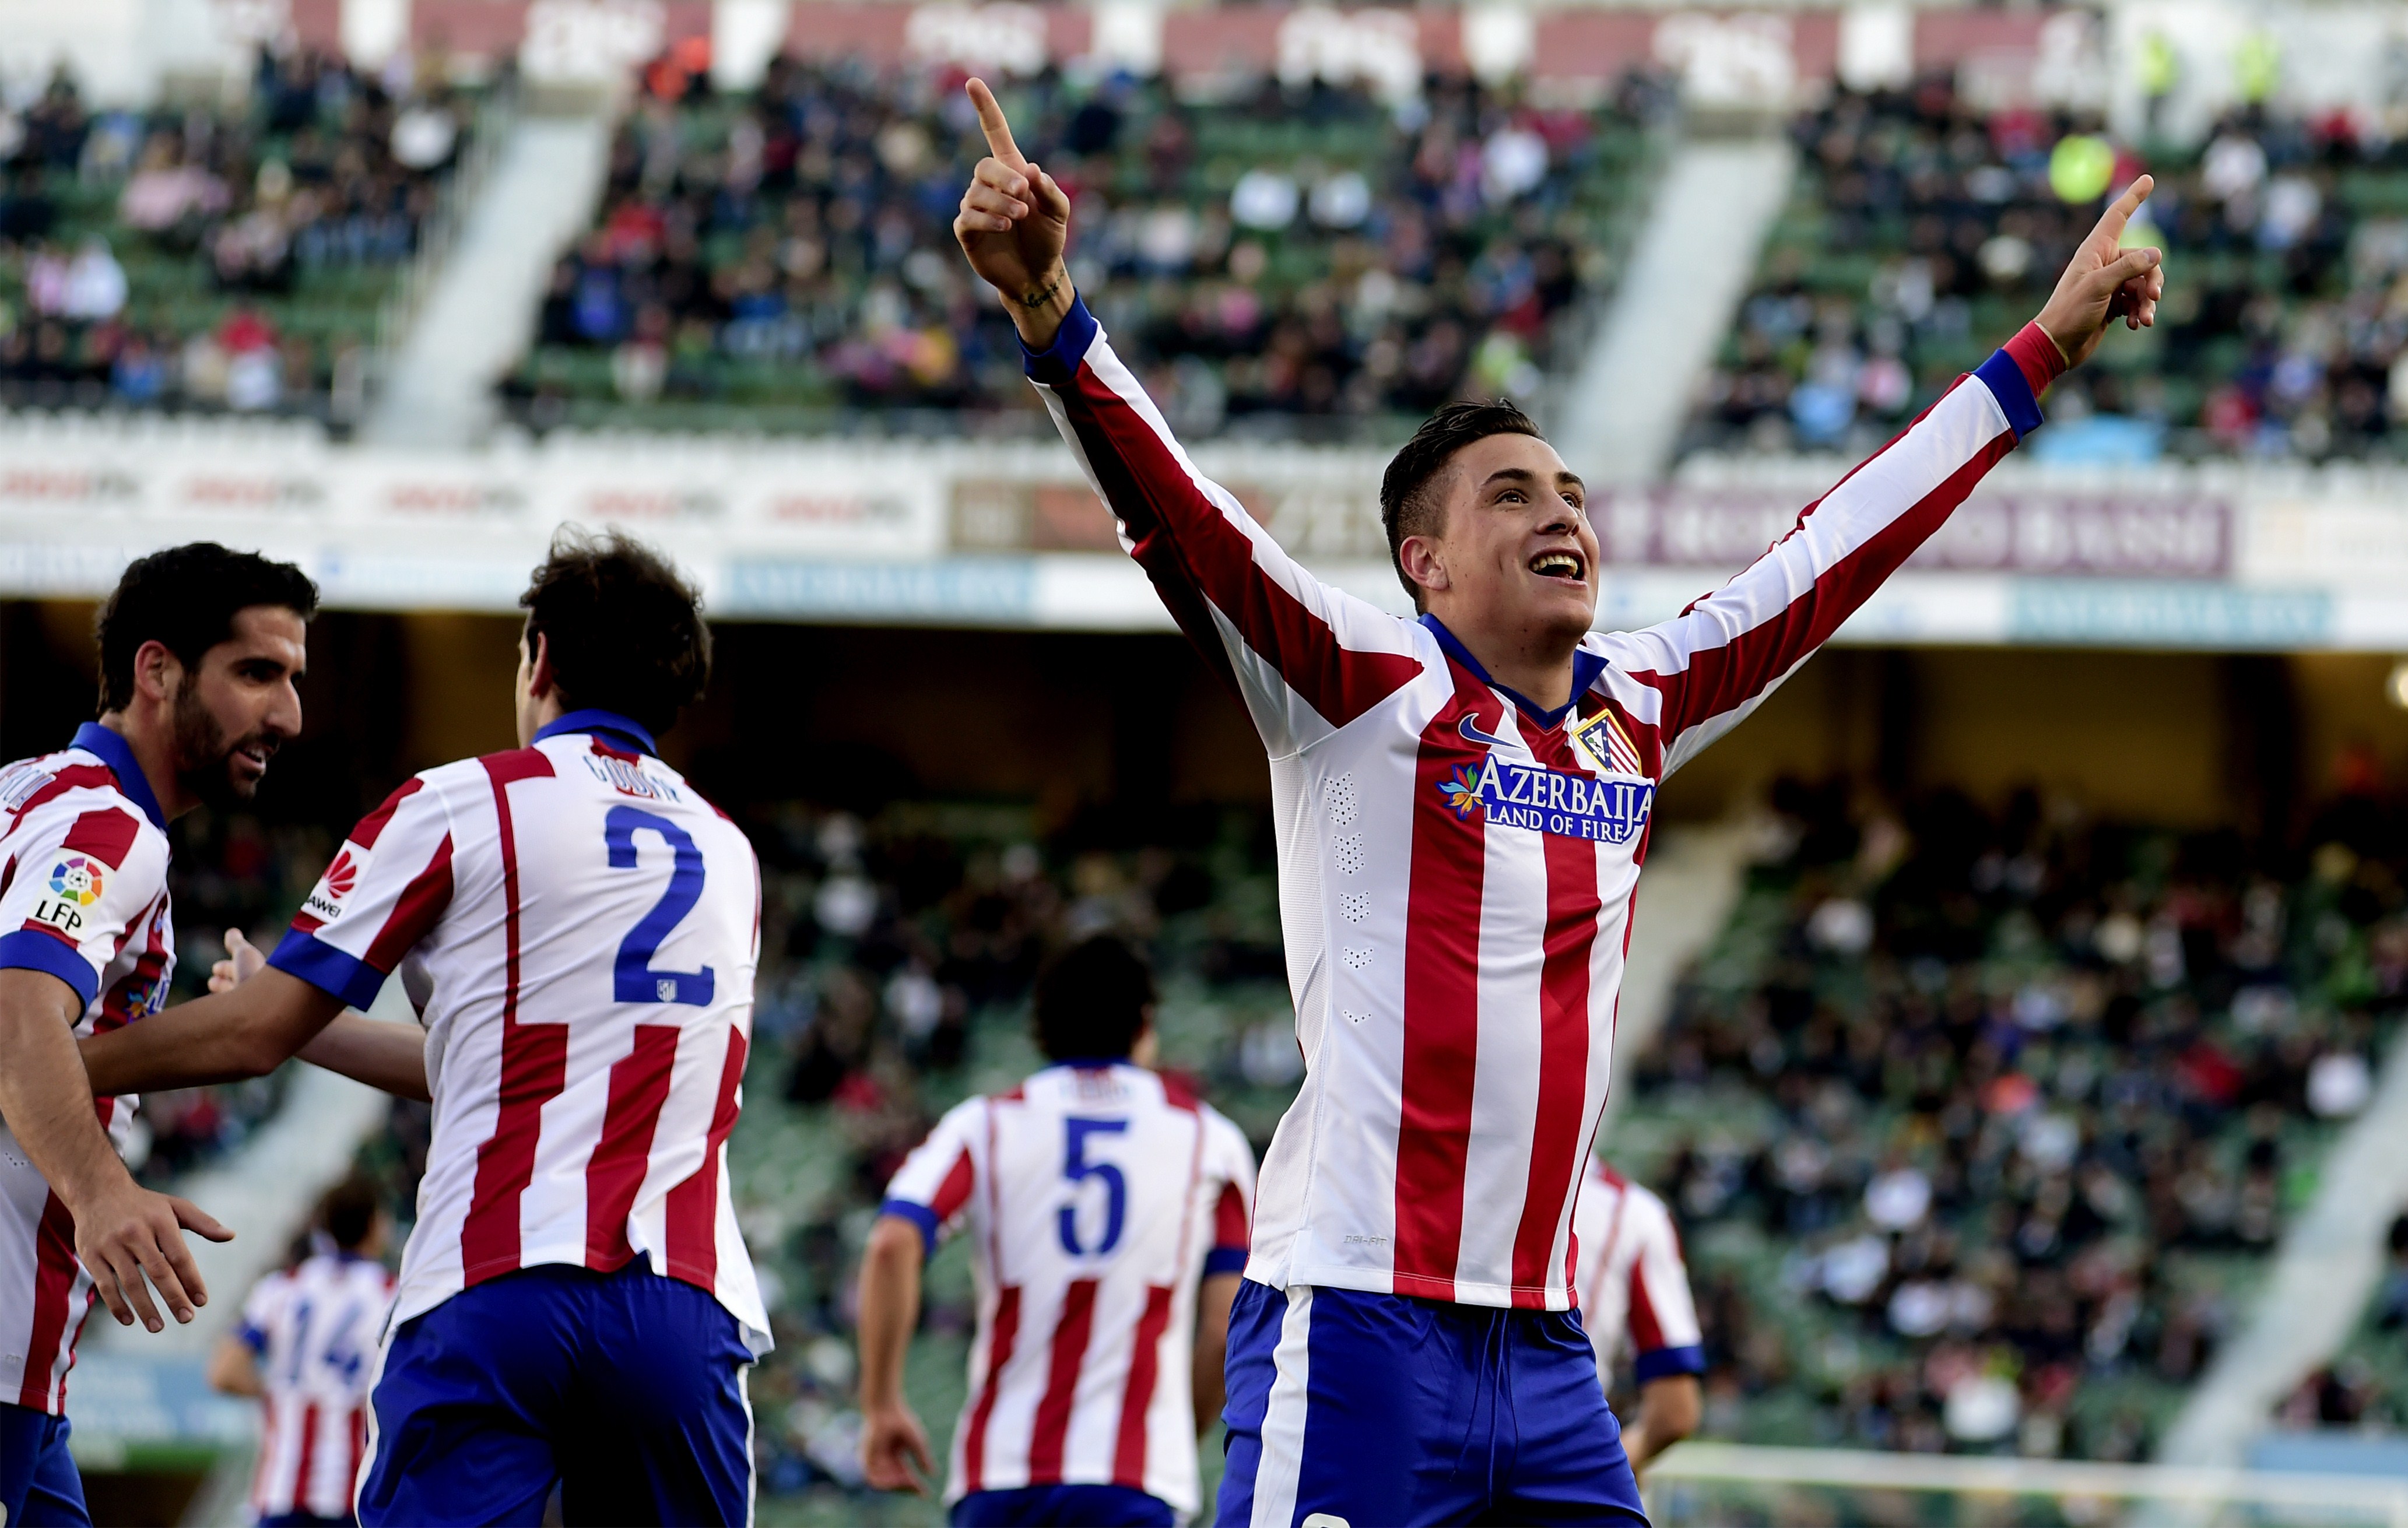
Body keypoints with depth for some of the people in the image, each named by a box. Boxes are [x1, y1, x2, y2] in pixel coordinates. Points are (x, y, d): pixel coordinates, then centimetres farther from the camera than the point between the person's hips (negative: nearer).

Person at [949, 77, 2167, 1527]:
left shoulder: (1634, 712, 16)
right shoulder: (1361, 683, -1)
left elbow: (1827, 558, 26)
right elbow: (1180, 517, -14)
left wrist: (2042, 352, 33)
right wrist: (1050, 309, -29)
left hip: (1545, 1348, 7)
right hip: (1358, 1329, -7)